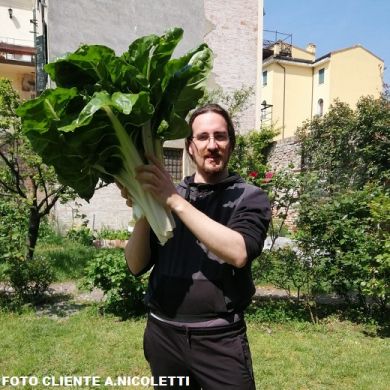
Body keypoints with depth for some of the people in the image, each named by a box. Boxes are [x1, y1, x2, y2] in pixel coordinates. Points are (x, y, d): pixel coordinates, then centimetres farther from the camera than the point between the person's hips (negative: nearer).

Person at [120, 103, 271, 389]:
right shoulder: (165, 194, 5)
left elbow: (238, 253, -22)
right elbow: (137, 266, 1)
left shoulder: (250, 197, -3)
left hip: (220, 339, -3)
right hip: (162, 334, 3)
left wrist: (177, 202, -23)